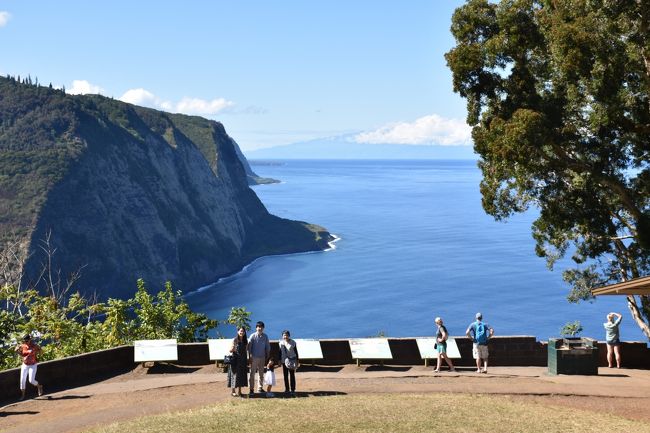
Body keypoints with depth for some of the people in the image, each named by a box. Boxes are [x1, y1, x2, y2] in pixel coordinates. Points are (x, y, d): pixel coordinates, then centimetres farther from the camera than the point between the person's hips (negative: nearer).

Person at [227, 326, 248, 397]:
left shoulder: (245, 341, 6)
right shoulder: (235, 340, -6)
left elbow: (246, 351, 12)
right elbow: (230, 351, -5)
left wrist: (247, 360, 10)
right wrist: (232, 349, -28)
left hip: (243, 360, 5)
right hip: (235, 359, -5)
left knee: (242, 375, 7)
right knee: (235, 374, -2)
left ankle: (239, 391, 15)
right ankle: (233, 391, 6)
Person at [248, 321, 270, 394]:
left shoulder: (265, 336, 3)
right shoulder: (253, 336, -6)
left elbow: (268, 347, 10)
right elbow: (249, 347, -4)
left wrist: (267, 357, 7)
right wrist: (250, 357, -8)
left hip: (262, 357, 4)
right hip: (254, 357, -4)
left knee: (261, 373, 9)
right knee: (252, 373, -2)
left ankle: (260, 388, 18)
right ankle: (252, 389, 2)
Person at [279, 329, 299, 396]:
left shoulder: (293, 343, -4)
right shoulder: (281, 342, 3)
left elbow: (296, 352, 1)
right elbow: (280, 352, 10)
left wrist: (297, 360, -1)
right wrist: (279, 360, 7)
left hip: (292, 360, -3)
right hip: (284, 361, 3)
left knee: (292, 375, -2)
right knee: (285, 375, 7)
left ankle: (293, 390, 0)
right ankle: (287, 389, 15)